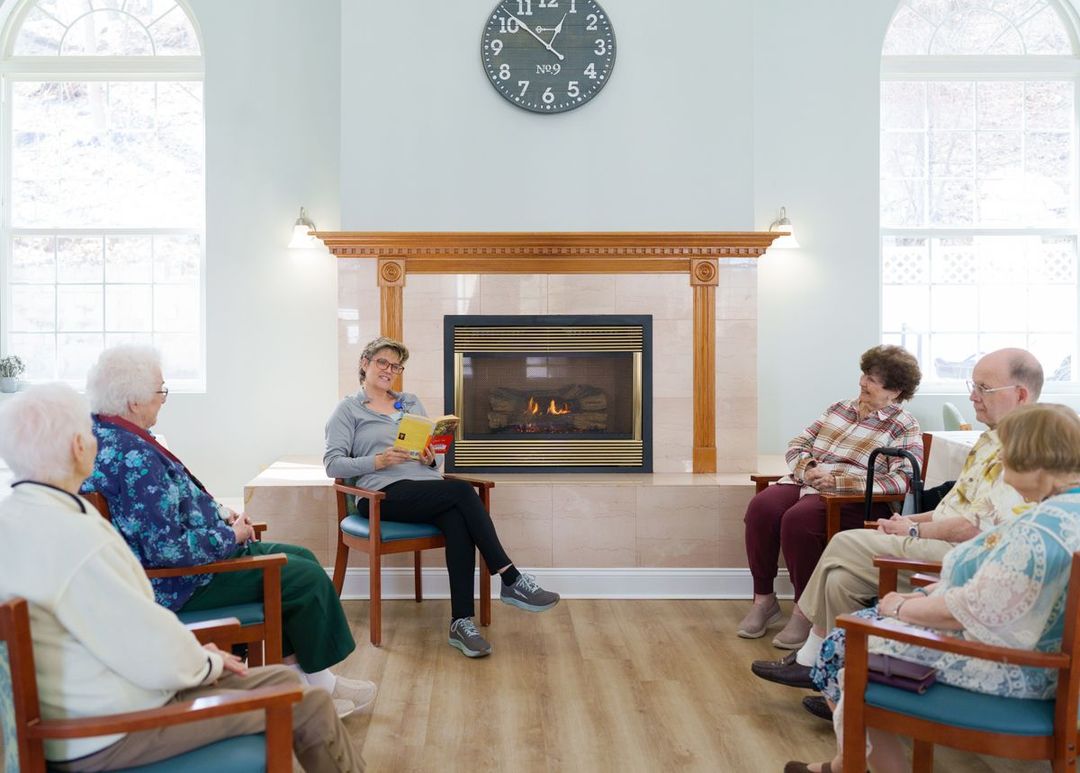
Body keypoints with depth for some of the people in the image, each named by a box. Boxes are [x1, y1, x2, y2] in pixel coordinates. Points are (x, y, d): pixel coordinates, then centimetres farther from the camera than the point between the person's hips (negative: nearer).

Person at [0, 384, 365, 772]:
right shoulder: (72, 537, -29)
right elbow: (161, 660, -25)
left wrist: (191, 650, 5)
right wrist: (208, 662, -4)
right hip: (108, 735, -10)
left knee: (283, 680, 15)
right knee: (310, 706, -3)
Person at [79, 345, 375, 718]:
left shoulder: (101, 433, 5)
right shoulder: (134, 456, -28)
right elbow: (168, 550, -30)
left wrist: (218, 512, 6)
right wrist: (231, 536, -14)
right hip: (176, 584, -11)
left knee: (302, 558, 15)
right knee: (308, 577, -5)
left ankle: (299, 674, 18)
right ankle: (319, 683, 16)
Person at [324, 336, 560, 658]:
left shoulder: (411, 403, 25)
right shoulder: (348, 410, 9)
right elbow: (332, 464, -2)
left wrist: (431, 459, -1)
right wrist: (378, 461, -16)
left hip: (427, 484, 5)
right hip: (385, 493, -5)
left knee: (458, 520, -32)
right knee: (462, 491, -30)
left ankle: (461, 622, -34)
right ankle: (511, 581, -26)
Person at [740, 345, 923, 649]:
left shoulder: (904, 427, 3)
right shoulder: (839, 408, 21)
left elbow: (903, 479, -12)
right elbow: (797, 445, 22)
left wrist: (839, 480, -18)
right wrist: (808, 469, -3)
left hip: (853, 499, -5)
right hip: (806, 483, 6)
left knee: (797, 519, -35)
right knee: (761, 507, -25)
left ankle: (806, 612, -18)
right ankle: (764, 600, -12)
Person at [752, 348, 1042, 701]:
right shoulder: (993, 440, 16)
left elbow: (977, 527, -22)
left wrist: (915, 531, -9)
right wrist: (911, 521, 9)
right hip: (941, 543, 9)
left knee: (845, 545, -11)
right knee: (842, 576, -6)